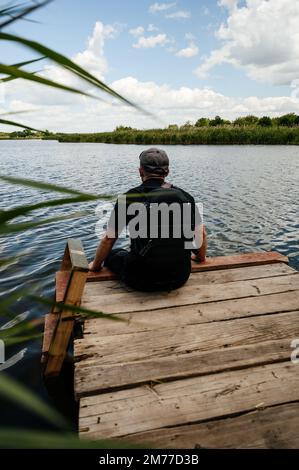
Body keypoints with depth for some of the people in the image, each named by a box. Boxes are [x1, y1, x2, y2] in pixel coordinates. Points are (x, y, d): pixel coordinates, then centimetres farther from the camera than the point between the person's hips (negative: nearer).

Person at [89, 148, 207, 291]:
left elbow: (108, 239, 0)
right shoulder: (185, 197, 2)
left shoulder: (129, 198, -6)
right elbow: (202, 235, 10)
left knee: (113, 254, 25)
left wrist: (96, 265, 17)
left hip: (142, 280, -3)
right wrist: (200, 257, 30)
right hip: (180, 278, 4)